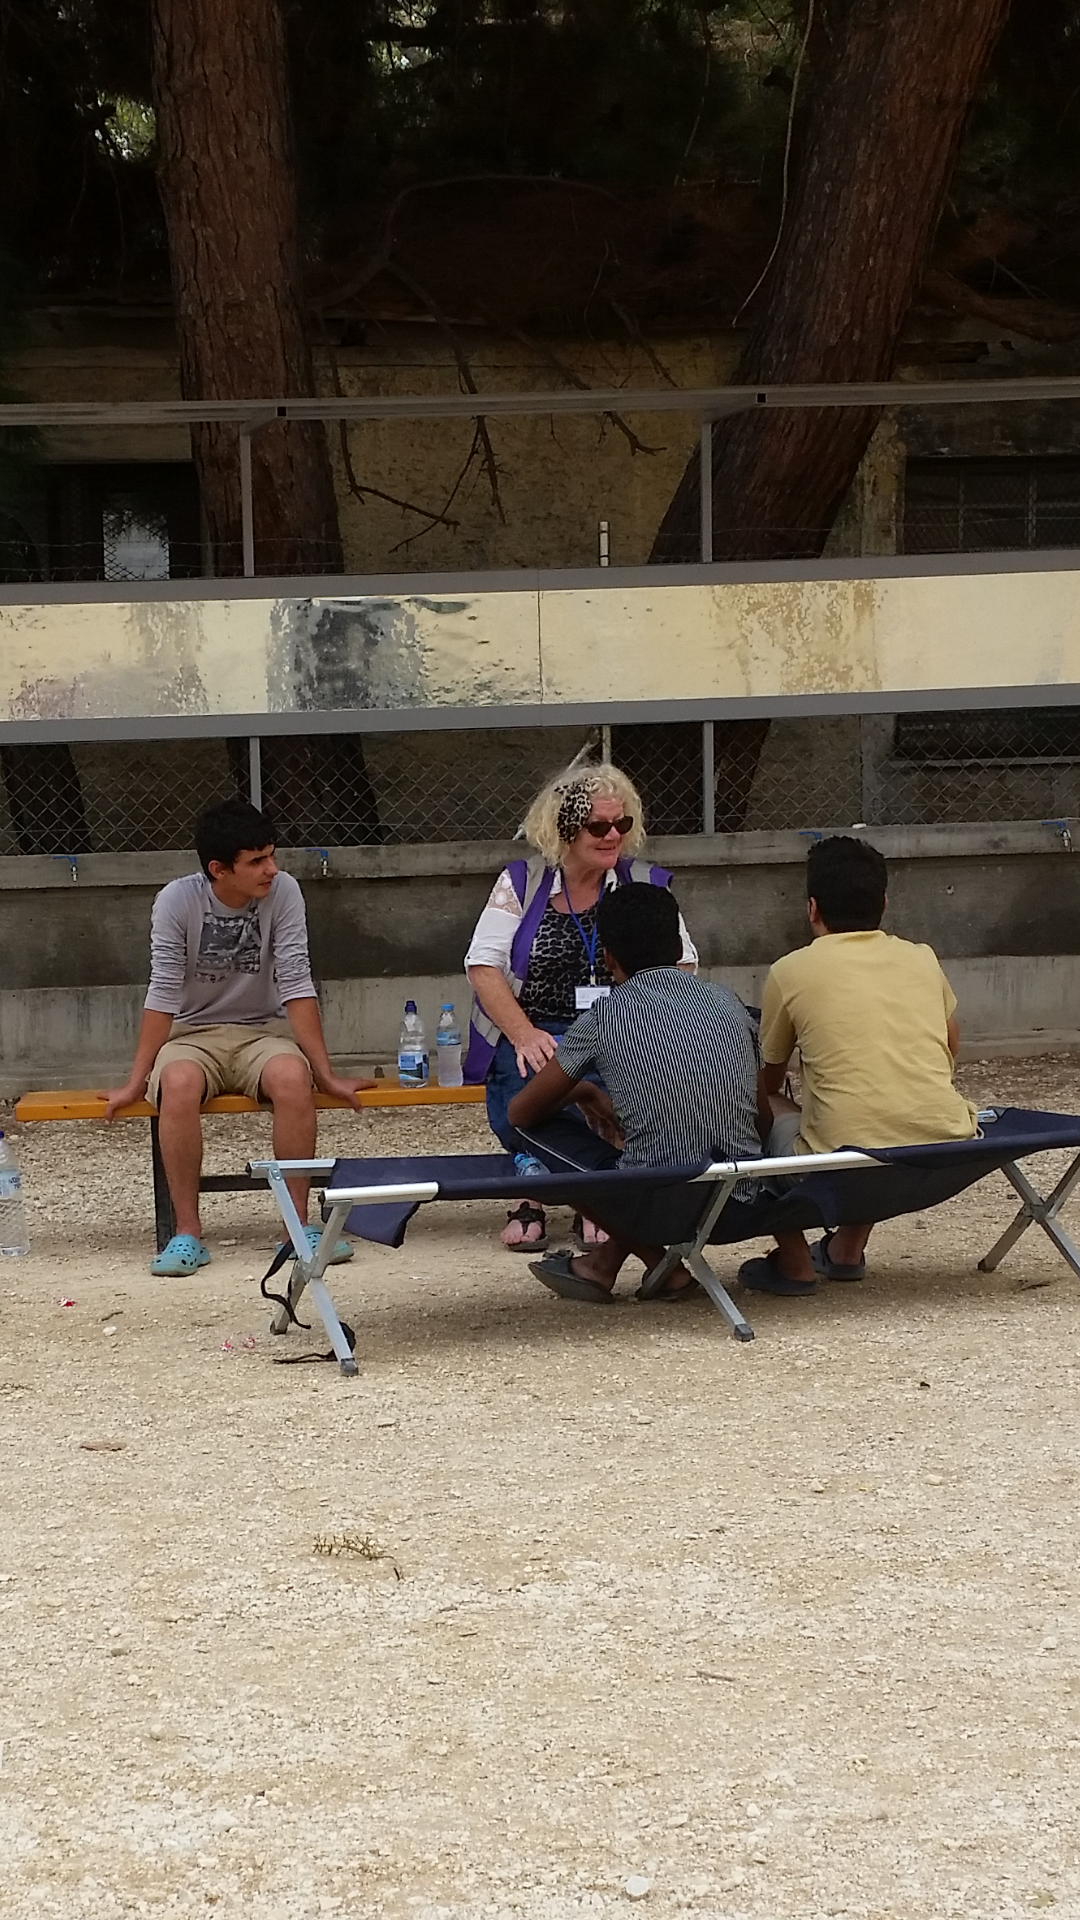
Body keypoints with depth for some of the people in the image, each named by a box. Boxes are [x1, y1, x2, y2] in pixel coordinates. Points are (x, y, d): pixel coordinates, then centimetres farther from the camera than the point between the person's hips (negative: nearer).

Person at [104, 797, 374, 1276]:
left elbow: (295, 984, -11)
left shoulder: (283, 892, -10)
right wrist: (136, 1083, -17)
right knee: (179, 1084, -36)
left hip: (263, 1031, 1)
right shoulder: (177, 901, -13)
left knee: (292, 1076, -34)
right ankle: (187, 1232, -26)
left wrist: (326, 1075, -15)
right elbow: (164, 994, -13)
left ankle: (299, 1224, -23)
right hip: (193, 1034, -1)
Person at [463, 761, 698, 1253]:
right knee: (535, 1071, -36)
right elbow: (482, 966, -2)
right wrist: (524, 1035, -18)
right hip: (535, 1034, -1)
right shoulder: (522, 883, 6)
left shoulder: (645, 884, 10)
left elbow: (681, 967, 6)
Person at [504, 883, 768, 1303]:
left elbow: (521, 1112, 9)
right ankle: (606, 1261, 31)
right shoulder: (728, 1004, 9)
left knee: (537, 1127, 14)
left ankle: (661, 1265, 15)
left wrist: (584, 1092, 30)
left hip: (658, 1212, -5)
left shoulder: (604, 1019, -1)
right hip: (740, 1212, 5)